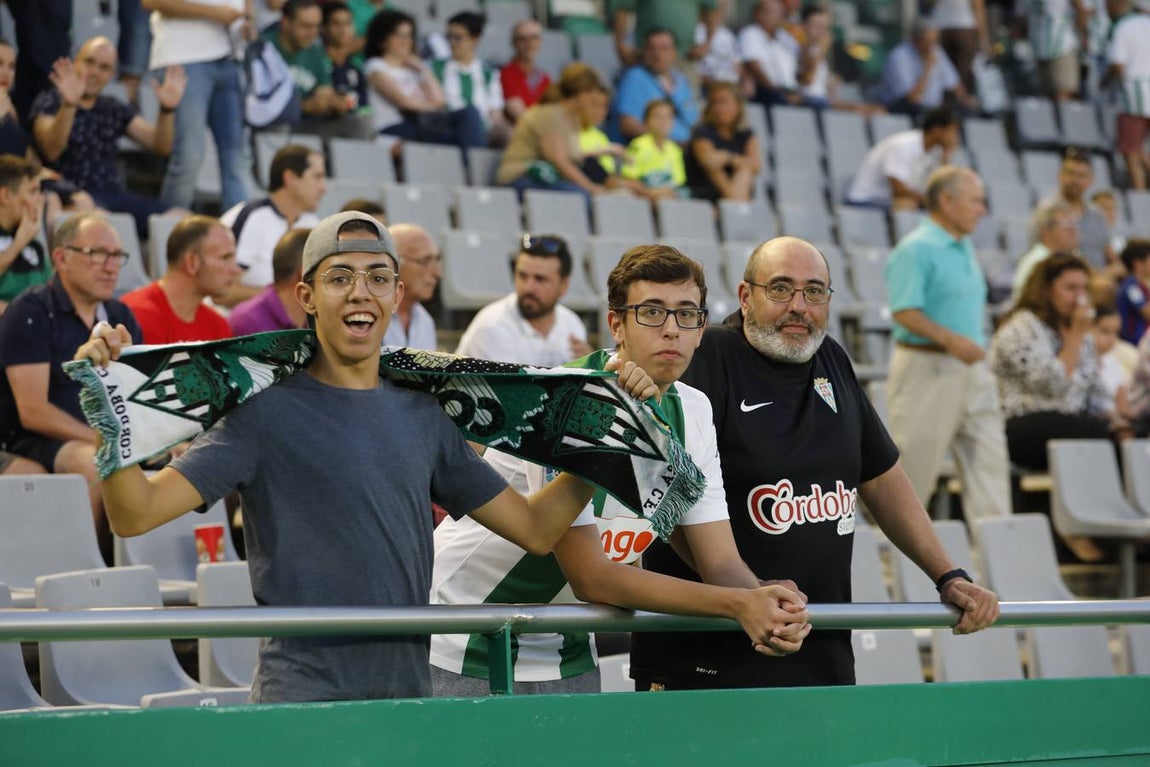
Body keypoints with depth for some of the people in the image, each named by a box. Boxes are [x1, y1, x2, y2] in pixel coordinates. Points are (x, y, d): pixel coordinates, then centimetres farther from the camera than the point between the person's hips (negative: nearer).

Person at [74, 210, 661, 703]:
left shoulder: (422, 417, 13)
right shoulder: (270, 412, -4)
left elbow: (535, 528, 17)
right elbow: (135, 514, -11)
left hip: (409, 700, 5)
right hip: (304, 699, -5)